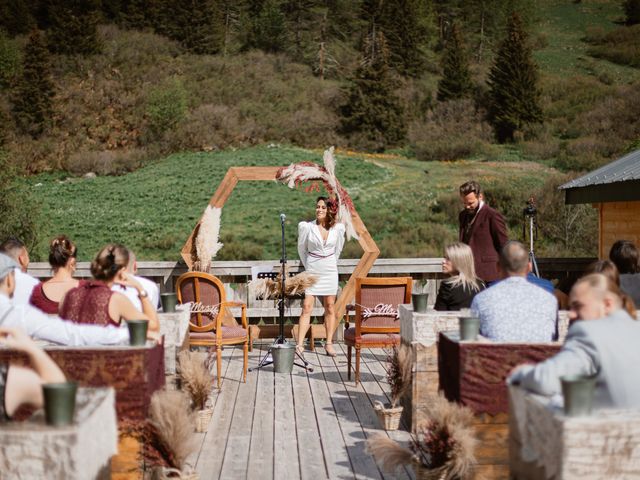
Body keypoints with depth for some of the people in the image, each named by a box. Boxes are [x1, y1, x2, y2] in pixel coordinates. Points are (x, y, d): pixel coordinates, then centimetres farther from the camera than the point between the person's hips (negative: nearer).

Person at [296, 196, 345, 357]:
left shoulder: (338, 228, -2)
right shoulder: (307, 227, -7)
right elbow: (301, 249, 7)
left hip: (329, 271, 2)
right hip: (311, 271, -2)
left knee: (330, 307, 6)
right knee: (307, 308, -6)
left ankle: (329, 343, 14)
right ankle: (299, 344, -6)